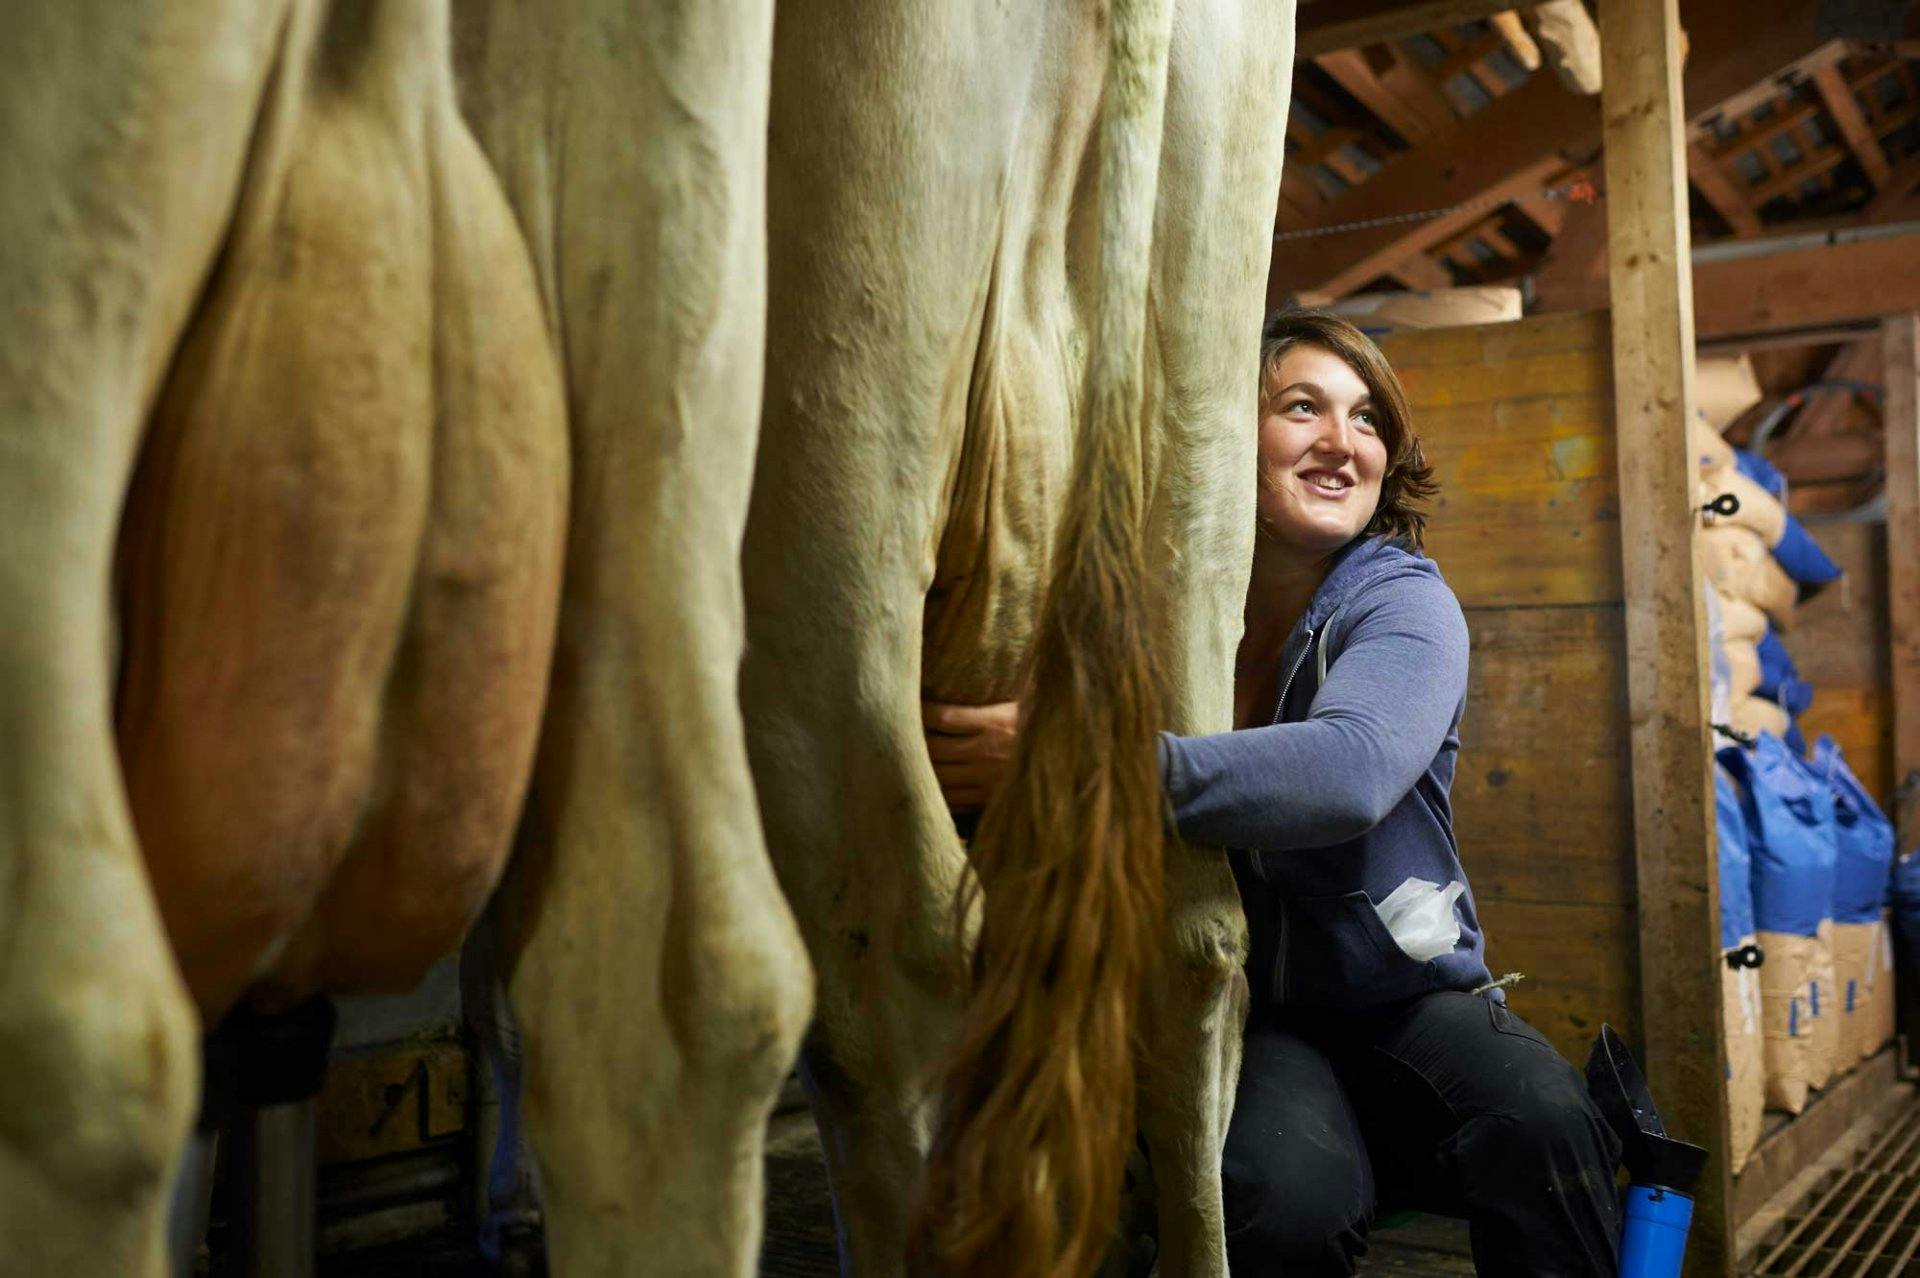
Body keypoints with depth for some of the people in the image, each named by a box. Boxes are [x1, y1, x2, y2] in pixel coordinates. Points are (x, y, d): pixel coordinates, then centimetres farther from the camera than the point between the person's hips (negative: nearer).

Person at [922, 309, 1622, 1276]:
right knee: (1285, 1192, -30)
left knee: (1539, 1120, -30)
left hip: (1408, 994, 0)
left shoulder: (1404, 601, -8)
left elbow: (1352, 768, -32)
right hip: (1239, 1013, 0)